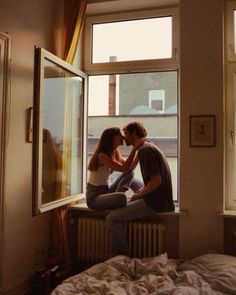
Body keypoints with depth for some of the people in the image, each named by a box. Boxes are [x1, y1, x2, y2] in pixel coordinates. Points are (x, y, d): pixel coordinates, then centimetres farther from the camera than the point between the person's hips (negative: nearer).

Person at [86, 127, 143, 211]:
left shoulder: (114, 152, 3)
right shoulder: (102, 156, -23)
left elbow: (129, 167, -2)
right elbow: (124, 169, -31)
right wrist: (134, 149, -33)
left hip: (105, 192, 9)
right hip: (94, 198, -9)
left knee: (129, 174, -1)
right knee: (121, 197, -35)